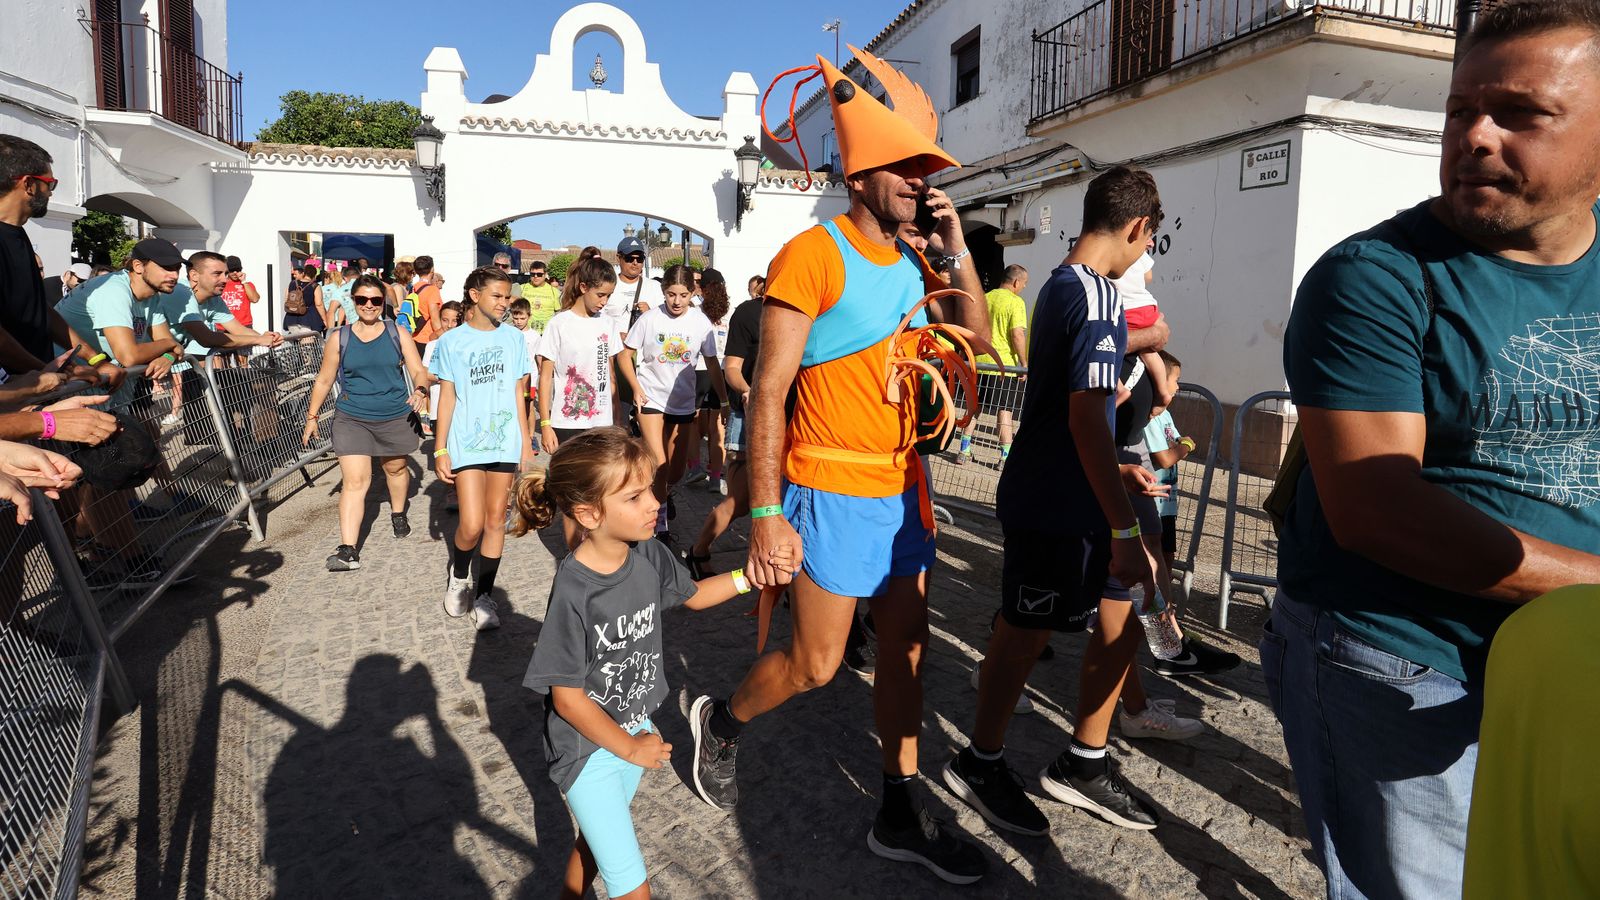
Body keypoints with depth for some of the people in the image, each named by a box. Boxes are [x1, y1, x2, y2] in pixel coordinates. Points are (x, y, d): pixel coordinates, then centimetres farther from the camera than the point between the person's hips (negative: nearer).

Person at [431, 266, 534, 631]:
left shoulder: (514, 338, 7)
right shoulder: (452, 340, 1)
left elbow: (518, 392, 10)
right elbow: (447, 396, 2)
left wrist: (526, 441, 8)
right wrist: (440, 450, 0)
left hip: (505, 441, 2)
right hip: (466, 443, -2)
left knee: (496, 520, 5)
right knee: (471, 525, -8)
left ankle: (484, 595, 18)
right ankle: (458, 575, 23)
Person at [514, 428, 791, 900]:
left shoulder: (649, 555, -12)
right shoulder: (573, 592, -30)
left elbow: (692, 595, 9)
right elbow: (567, 697, -22)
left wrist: (749, 575, -6)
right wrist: (629, 747, -13)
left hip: (635, 727, 6)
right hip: (587, 746, -6)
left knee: (598, 835, 29)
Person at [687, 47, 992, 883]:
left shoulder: (910, 262, 9)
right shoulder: (812, 257, -13)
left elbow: (976, 333, 8)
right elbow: (768, 391, -16)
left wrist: (956, 246, -1)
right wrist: (765, 514, -19)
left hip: (900, 486, 7)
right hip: (831, 491, -7)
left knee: (905, 648, 11)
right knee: (816, 662, 3)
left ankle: (900, 815, 26)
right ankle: (721, 720, 34)